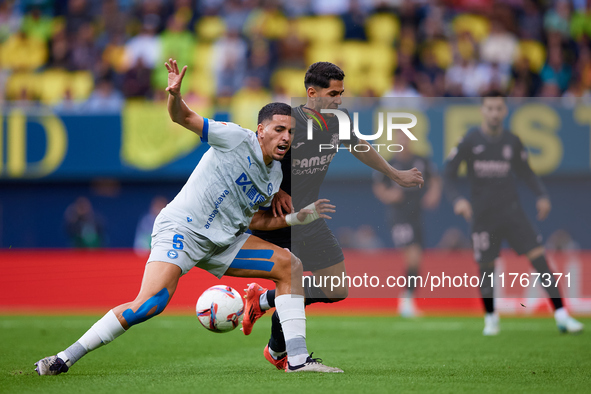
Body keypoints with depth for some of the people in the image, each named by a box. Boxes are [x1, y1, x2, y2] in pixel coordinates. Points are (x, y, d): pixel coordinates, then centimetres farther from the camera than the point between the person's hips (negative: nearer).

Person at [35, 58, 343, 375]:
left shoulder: (275, 175, 12)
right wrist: (175, 95, -32)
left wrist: (300, 217, 11)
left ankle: (296, 359, -2)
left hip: (223, 241, 8)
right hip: (181, 229, -8)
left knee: (289, 265, -3)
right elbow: (184, 117, -11)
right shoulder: (237, 139, -9)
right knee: (149, 305, -26)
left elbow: (258, 220, 21)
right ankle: (65, 358, -18)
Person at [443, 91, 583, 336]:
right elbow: (449, 173, 1)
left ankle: (561, 315, -10)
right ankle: (490, 318, 25)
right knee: (486, 267, 1)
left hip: (512, 211, 2)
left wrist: (541, 195, 2)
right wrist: (457, 199, -16)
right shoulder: (470, 141, -3)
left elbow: (525, 172, 17)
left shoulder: (512, 142, 5)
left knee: (539, 257, -10)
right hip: (483, 214, -2)